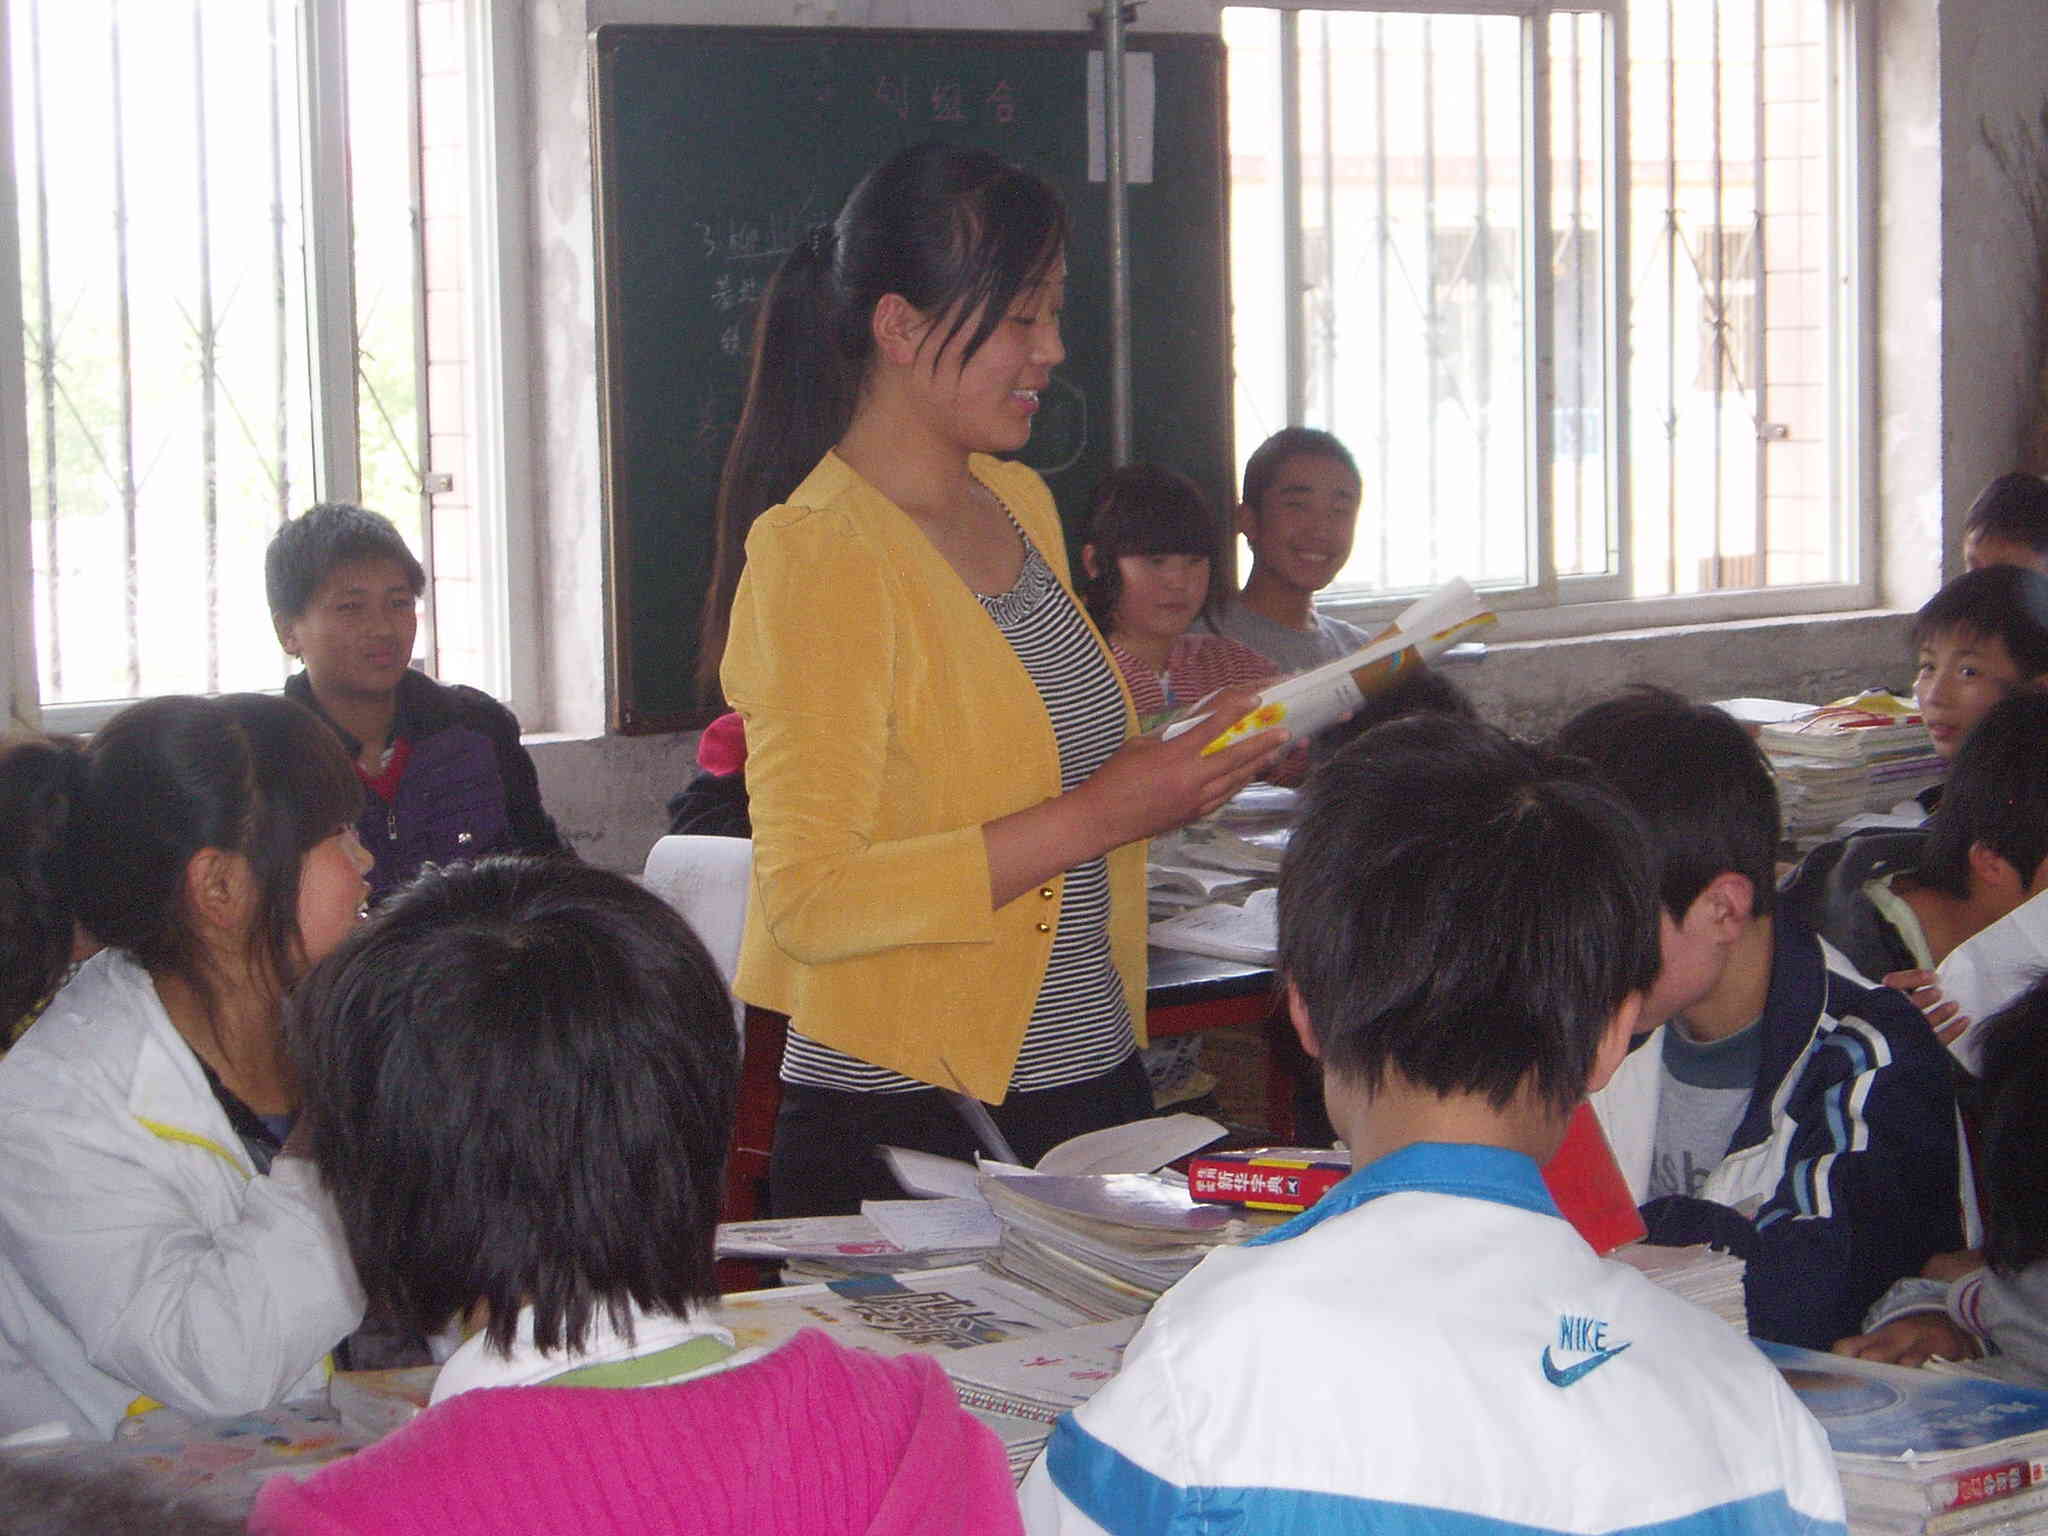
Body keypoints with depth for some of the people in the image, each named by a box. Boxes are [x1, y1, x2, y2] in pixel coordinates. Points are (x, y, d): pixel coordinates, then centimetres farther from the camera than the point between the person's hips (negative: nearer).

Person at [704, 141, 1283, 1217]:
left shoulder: (1020, 504, 12)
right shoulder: (818, 553, -15)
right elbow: (809, 902, -21)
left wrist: (1173, 767, 6)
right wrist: (1090, 818, -21)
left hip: (1091, 1084, 8)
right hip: (906, 1126, -8)